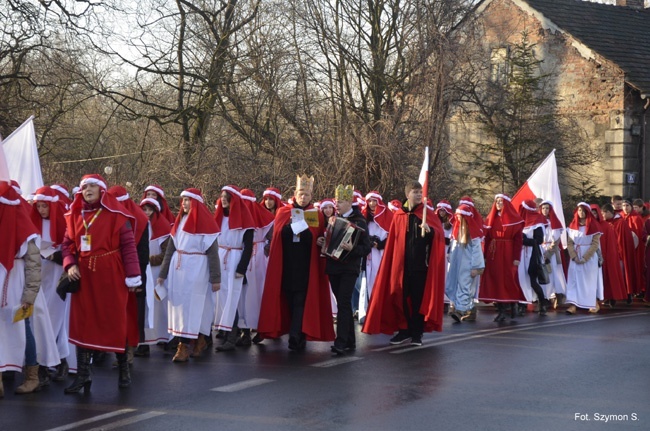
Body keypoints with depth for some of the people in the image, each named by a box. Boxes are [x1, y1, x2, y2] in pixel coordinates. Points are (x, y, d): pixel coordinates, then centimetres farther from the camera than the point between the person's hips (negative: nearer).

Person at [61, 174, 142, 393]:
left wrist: (133, 276, -11)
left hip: (111, 276, -4)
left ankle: (123, 368, 20)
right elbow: (67, 244, 11)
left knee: (115, 321, 4)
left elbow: (129, 245, -6)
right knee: (83, 323, 2)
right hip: (84, 277, 4)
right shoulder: (75, 216, 10)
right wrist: (70, 265, -7)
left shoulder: (116, 214, -3)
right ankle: (83, 375, 6)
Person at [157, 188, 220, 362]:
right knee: (179, 304, 8)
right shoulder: (179, 221, 13)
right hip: (178, 268, 7)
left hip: (196, 269, -7)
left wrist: (215, 278, -11)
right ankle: (199, 341, 21)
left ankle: (184, 347, -6)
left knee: (190, 305, -6)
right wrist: (162, 274, 13)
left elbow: (212, 251, -8)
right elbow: (170, 249, 15)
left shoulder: (205, 222, -6)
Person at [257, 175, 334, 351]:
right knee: (290, 300, 6)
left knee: (300, 301, -7)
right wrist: (292, 224, -12)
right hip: (286, 265, 2)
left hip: (306, 266, -2)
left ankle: (295, 337, -12)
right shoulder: (283, 212, 7)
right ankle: (299, 336, 18)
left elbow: (320, 240, 6)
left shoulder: (317, 215, 5)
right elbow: (278, 235, 1)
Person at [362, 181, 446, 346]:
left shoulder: (428, 214, 1)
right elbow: (392, 241, 10)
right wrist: (392, 263, 5)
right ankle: (404, 330, 19)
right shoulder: (398, 216, 8)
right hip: (401, 264, 2)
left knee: (418, 298, 2)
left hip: (420, 264, -2)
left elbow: (440, 234, -10)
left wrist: (430, 230, -30)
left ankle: (417, 333, 12)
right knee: (401, 298, 6)